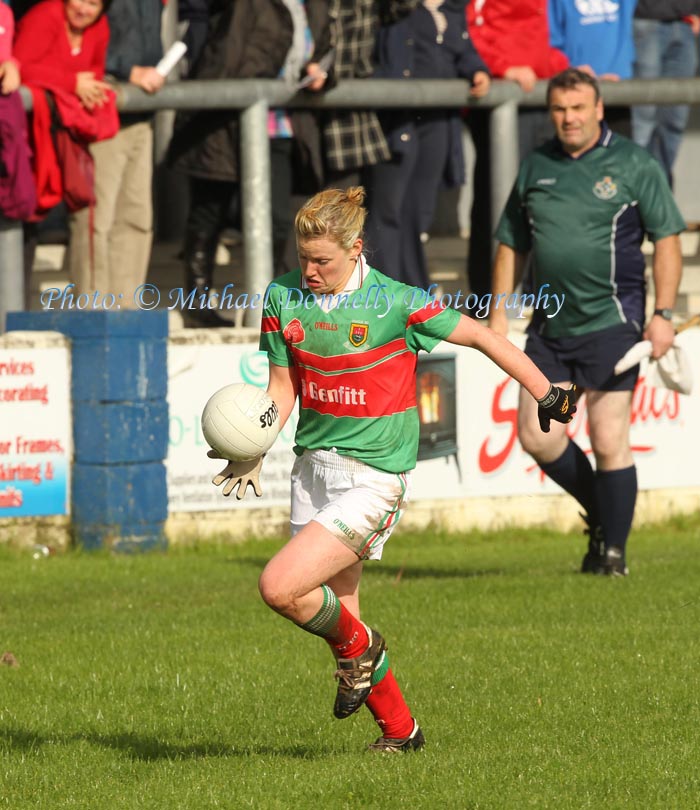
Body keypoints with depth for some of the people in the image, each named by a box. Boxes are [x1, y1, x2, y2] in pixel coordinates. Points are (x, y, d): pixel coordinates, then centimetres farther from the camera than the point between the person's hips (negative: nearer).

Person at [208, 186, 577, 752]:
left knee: (280, 587, -20)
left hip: (374, 477, -6)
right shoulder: (283, 298, 2)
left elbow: (480, 337, -3)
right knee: (336, 613, 10)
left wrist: (545, 394, -1)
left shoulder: (395, 302, -13)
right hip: (314, 467, 6)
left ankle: (358, 648, 10)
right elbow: (282, 386, 10)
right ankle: (400, 730, 29)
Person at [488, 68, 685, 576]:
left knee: (609, 441, -5)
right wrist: (500, 313, 9)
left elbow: (667, 239, -2)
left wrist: (663, 315, -10)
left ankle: (613, 549, 8)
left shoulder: (633, 164, -2)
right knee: (536, 435, -1)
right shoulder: (535, 168, 11)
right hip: (550, 327, 5)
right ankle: (599, 512, 23)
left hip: (611, 324, -5)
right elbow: (511, 244, 18)